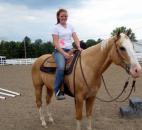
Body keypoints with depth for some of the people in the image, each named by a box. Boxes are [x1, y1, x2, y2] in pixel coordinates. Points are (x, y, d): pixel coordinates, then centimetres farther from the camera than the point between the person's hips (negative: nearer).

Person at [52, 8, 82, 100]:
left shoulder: (70, 26, 17)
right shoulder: (56, 27, 2)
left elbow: (75, 38, 7)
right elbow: (56, 43, -7)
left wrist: (78, 47, -14)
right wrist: (64, 53, -18)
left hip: (70, 50, 5)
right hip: (59, 50, -5)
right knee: (61, 67, -32)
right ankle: (58, 91, -23)